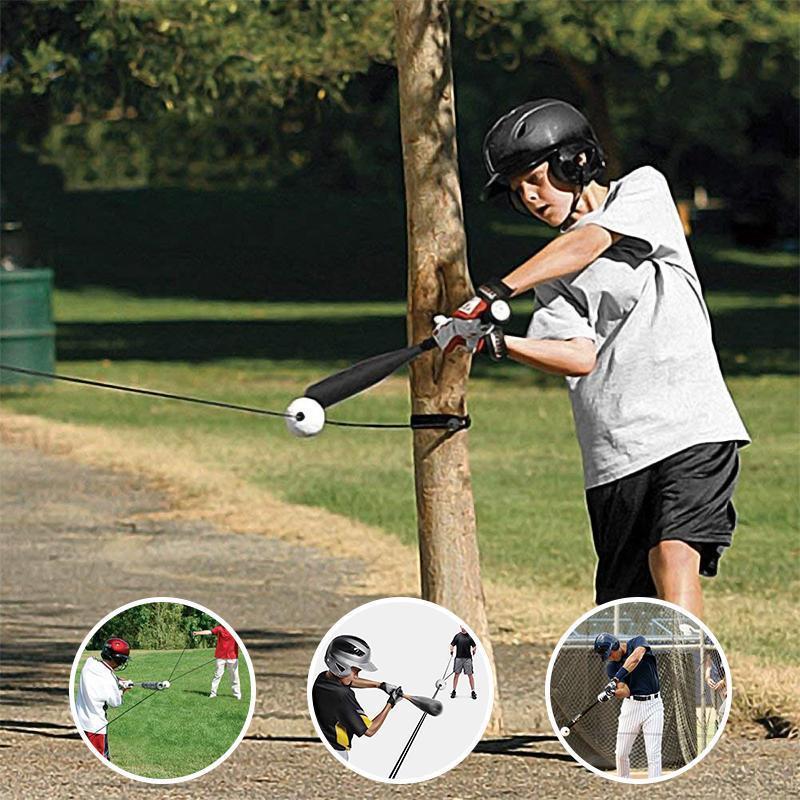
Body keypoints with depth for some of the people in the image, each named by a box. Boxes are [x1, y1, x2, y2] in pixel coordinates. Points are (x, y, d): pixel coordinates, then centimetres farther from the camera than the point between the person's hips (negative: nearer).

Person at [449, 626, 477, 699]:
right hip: (458, 657, 1)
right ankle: (453, 691, 11)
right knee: (456, 674, 2)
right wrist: (451, 650, -8)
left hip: (468, 658, -1)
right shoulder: (457, 636, 6)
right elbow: (452, 645, 10)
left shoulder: (469, 637, 5)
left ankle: (473, 691, 6)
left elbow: (474, 646, 9)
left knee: (470, 675, 0)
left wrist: (474, 650, -11)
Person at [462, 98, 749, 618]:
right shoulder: (551, 274, 16)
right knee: (621, 610, 2)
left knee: (674, 560, -23)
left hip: (693, 427, -5)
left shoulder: (645, 189, 8)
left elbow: (588, 244, -12)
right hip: (614, 456, 5)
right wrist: (496, 343, -19)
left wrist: (495, 293, -22)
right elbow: (580, 357, -2)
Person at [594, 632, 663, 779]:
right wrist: (612, 692, -34)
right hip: (631, 705, 4)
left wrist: (616, 679, -37)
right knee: (621, 753, 4)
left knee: (653, 754, -9)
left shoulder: (638, 642, -6)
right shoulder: (611, 666, 1)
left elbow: (635, 658, -30)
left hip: (652, 704, -3)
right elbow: (625, 691, -11)